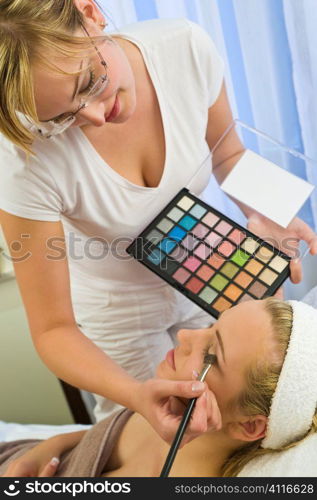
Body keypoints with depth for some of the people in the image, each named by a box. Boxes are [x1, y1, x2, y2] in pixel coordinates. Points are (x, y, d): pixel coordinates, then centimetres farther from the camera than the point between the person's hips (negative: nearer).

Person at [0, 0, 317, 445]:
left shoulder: (188, 48, -24)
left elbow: (227, 153, -4)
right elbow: (53, 329, -24)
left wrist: (262, 215, -23)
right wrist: (136, 395, -42)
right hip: (116, 312, -2)